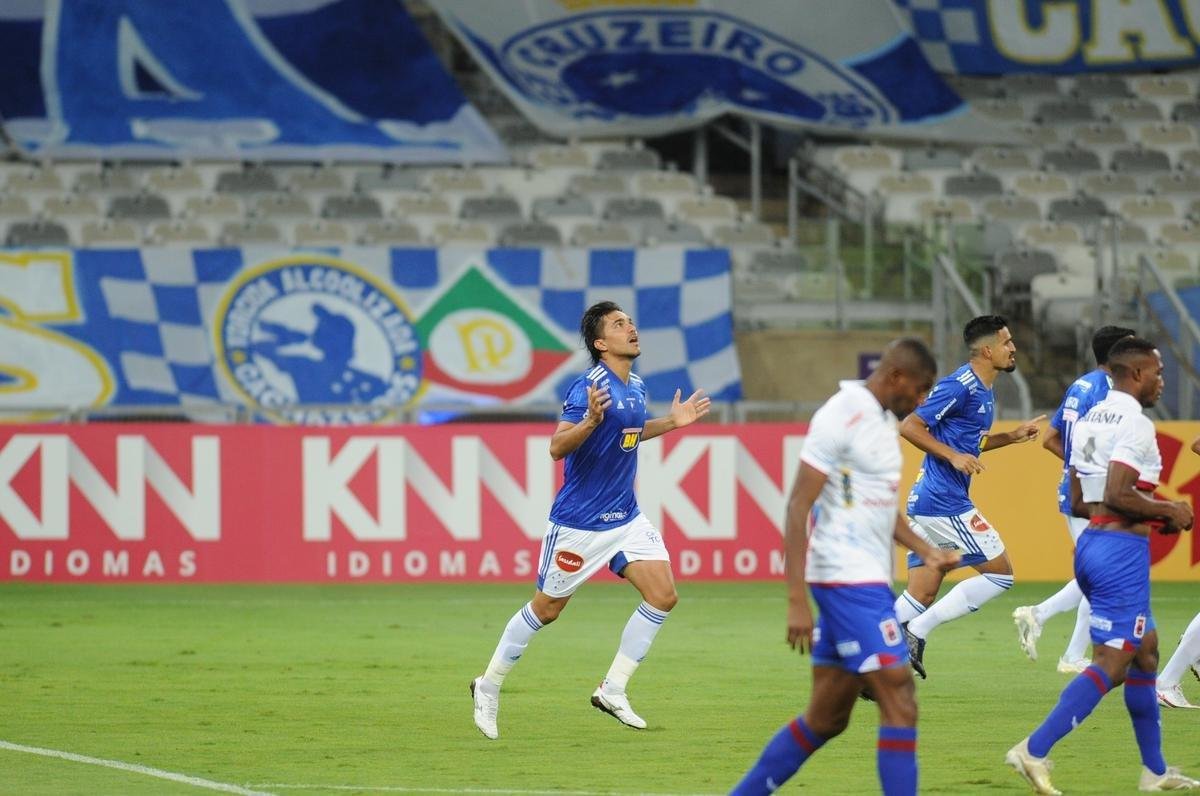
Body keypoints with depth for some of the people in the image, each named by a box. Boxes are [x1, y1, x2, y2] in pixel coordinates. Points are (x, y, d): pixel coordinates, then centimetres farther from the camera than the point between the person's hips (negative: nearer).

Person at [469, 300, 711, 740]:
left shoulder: (636, 387, 7)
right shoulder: (589, 387, -19)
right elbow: (557, 447, -25)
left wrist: (671, 422, 17)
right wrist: (590, 421, -42)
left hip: (625, 518, 7)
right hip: (579, 522, -7)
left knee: (663, 595, -7)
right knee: (546, 609, 5)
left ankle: (612, 690, 3)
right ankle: (489, 687, 24)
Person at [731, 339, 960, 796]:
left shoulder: (883, 419, 16)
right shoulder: (840, 418, -14)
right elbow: (798, 507, -17)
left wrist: (926, 552, 16)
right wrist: (797, 600, -21)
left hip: (870, 580, 10)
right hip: (848, 580, -10)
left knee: (826, 719, 11)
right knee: (898, 698, -12)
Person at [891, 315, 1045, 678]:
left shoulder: (983, 391, 17)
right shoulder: (959, 386, -14)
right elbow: (909, 427, -16)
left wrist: (1012, 437, 20)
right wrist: (953, 456, -20)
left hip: (926, 502, 10)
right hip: (945, 503, -10)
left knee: (921, 597, 9)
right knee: (1000, 573, -4)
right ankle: (916, 633, -7)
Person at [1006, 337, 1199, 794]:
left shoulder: (1088, 421, 14)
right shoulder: (1135, 425, -14)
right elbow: (1116, 495, -24)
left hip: (1089, 544, 10)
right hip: (1122, 549, -10)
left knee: (1145, 651, 19)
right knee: (1111, 663, -9)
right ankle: (1034, 751, -16)